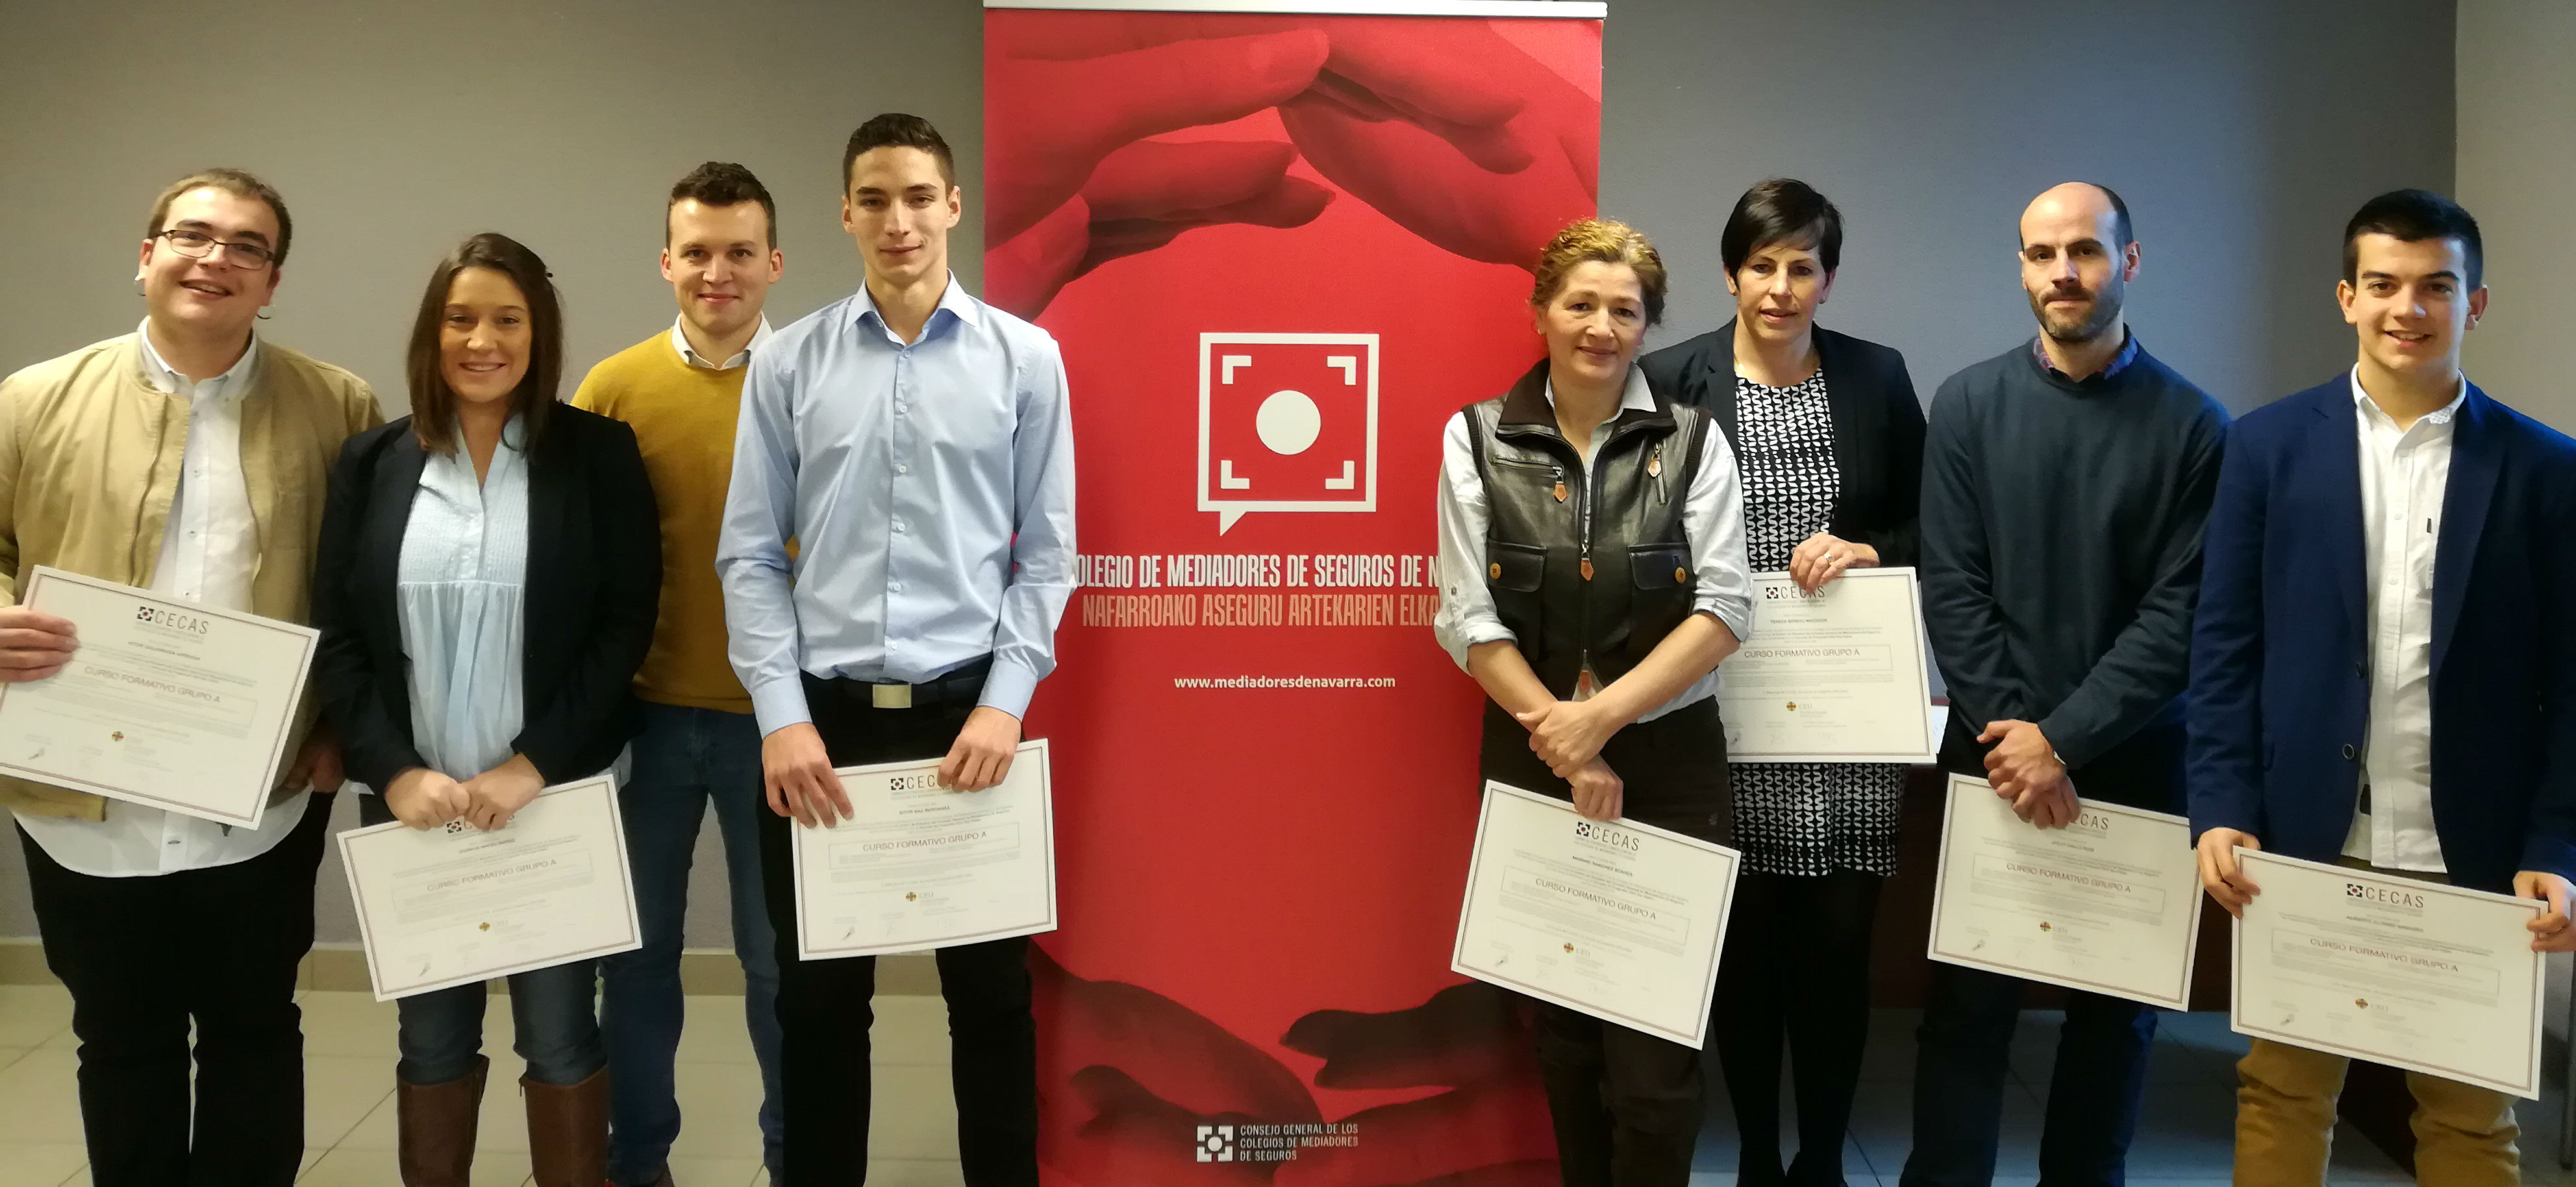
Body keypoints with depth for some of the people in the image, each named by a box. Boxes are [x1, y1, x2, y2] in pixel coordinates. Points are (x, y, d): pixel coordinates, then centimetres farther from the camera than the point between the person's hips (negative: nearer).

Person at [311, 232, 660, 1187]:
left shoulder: (599, 454, 0)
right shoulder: (371, 462, 6)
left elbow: (626, 626, -5)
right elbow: (336, 639, 3)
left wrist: (532, 764, -14)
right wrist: (395, 772, -10)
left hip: (557, 797, -2)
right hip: (414, 804, 2)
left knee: (560, 1032, 5)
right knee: (431, 1038, 11)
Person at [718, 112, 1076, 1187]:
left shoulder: (1025, 359, 1)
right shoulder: (787, 364, 3)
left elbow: (1046, 555, 1)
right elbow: (750, 557, 2)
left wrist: (1004, 703, -8)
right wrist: (781, 716, -7)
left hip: (969, 712, -1)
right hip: (823, 715, 1)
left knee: (992, 994, 10)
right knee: (818, 998, 12)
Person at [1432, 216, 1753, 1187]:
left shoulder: (1693, 441, 0)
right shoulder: (1478, 440, 0)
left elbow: (1724, 606, -6)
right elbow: (1470, 619, -4)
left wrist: (1603, 715, -17)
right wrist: (1567, 744, -11)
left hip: (1670, 762, -1)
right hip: (1530, 759, 1)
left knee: (1656, 1038, -3)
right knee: (1561, 1011, 14)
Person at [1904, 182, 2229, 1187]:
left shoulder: (2192, 425, -3)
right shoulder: (1969, 405, 1)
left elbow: (2181, 611, -8)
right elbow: (1952, 587, -3)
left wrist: (2066, 739, -15)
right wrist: (2012, 733, -12)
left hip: (2132, 762, 0)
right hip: (1994, 753, 0)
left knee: (2119, 1000, 10)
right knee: (1968, 996, 4)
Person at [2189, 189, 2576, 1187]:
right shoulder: (2269, 446, 1)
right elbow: (2226, 646, 0)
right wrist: (2220, 812, -8)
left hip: (2473, 858, 0)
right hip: (2302, 842, 0)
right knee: (2282, 1094, 9)